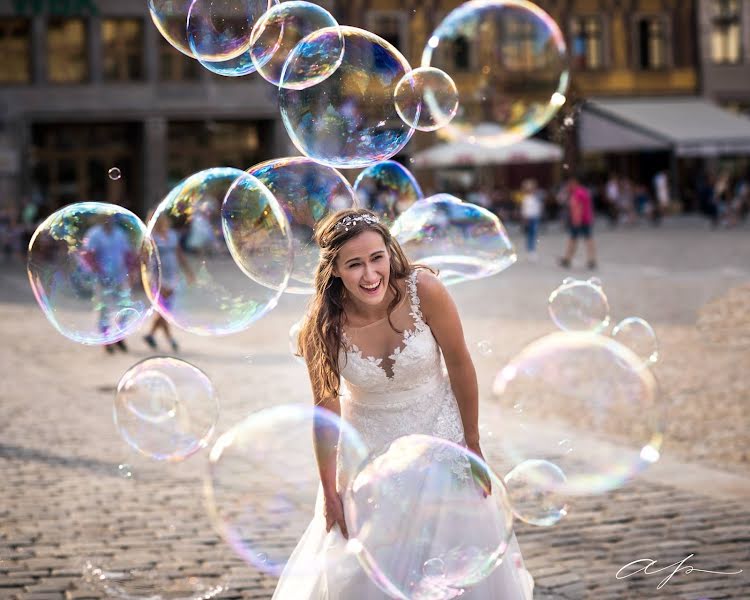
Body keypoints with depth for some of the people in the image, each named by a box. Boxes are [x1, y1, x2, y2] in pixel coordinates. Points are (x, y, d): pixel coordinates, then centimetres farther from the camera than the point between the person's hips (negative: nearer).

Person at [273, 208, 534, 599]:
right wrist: (329, 492, -4)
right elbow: (326, 409, -11)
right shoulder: (322, 328, -22)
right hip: (369, 446, 0)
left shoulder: (423, 291, -24)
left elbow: (459, 365, -11)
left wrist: (473, 442, -2)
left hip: (438, 433, 0)